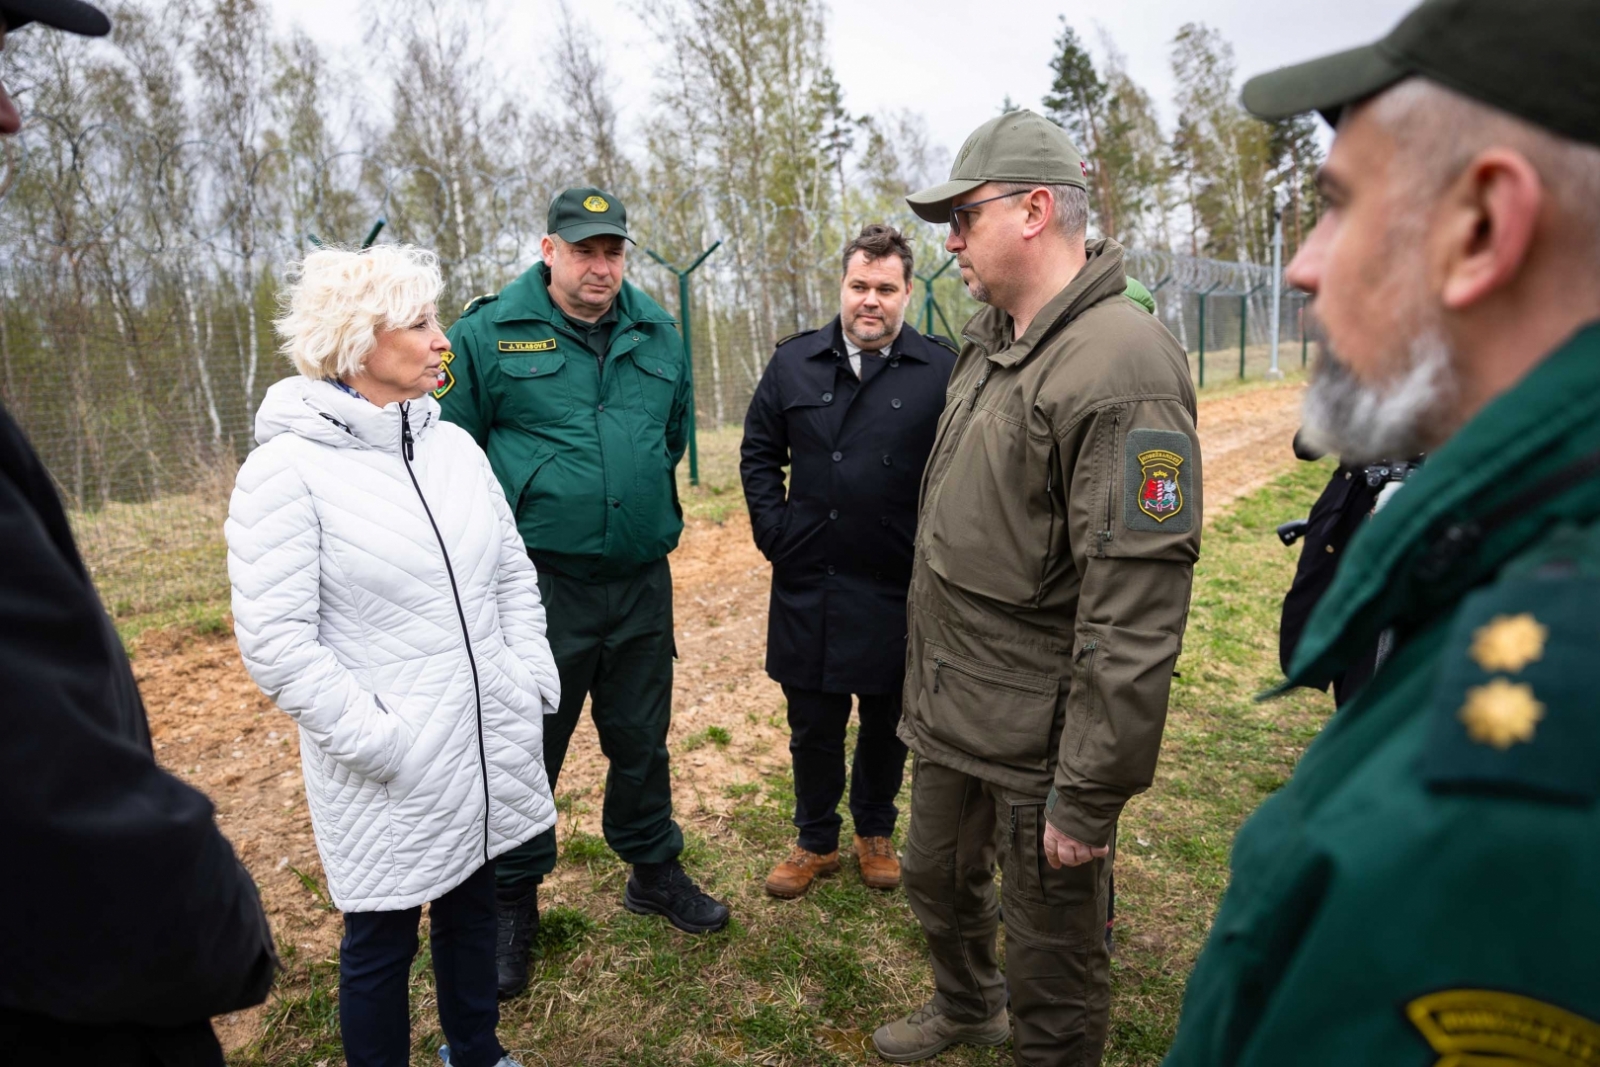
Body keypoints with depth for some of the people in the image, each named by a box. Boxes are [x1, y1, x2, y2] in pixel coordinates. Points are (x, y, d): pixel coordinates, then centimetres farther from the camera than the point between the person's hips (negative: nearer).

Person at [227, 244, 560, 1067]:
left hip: (488, 745, 6)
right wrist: (375, 738, -18)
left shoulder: (455, 446, 5)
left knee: (471, 905, 22)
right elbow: (277, 644, -16)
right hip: (390, 773, -6)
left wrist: (531, 681, 3)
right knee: (382, 939, 13)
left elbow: (513, 575, 10)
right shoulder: (287, 469, -14)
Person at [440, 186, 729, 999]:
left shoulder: (657, 336, 7)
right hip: (538, 582, -3)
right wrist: (516, 517, -1)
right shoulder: (488, 333, -5)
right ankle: (513, 900, 31)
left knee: (641, 739, 17)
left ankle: (654, 869, 38)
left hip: (642, 580, 4)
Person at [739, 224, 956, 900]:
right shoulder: (794, 363, 4)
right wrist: (773, 530, 2)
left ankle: (875, 833, 39)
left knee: (887, 722, 16)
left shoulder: (941, 371, -6)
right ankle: (817, 842, 35)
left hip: (897, 589, -2)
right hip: (807, 585, 2)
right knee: (812, 723, 14)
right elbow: (758, 452, 11)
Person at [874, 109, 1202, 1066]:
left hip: (1039, 736, -9)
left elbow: (1137, 609, -26)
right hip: (952, 704, 9)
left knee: (1052, 963, 12)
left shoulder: (1121, 367, -23)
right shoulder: (987, 340, 8)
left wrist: (1090, 793, -22)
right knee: (939, 881, 28)